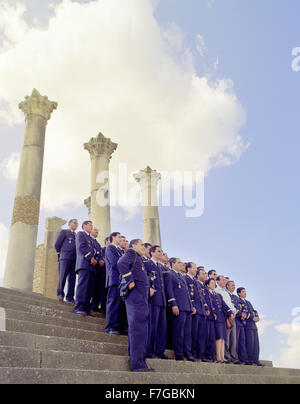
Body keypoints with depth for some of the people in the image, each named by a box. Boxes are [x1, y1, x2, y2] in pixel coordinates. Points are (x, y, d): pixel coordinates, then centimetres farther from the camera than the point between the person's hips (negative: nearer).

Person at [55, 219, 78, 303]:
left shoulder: (76, 236, 27)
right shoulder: (64, 232, 13)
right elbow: (57, 244, 7)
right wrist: (60, 253, 10)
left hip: (74, 258, 4)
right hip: (65, 257, -4)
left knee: (72, 278, -3)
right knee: (63, 275, -12)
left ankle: (70, 297, -3)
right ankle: (60, 294, -4)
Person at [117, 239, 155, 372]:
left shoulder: (138, 258, 29)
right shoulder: (131, 253, 1)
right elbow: (121, 263, -20)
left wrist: (148, 289, 10)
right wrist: (130, 281, -19)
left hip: (142, 296, 10)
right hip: (136, 295, -10)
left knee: (140, 329, 8)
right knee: (138, 328, -13)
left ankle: (138, 363, 12)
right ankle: (138, 364, -14)